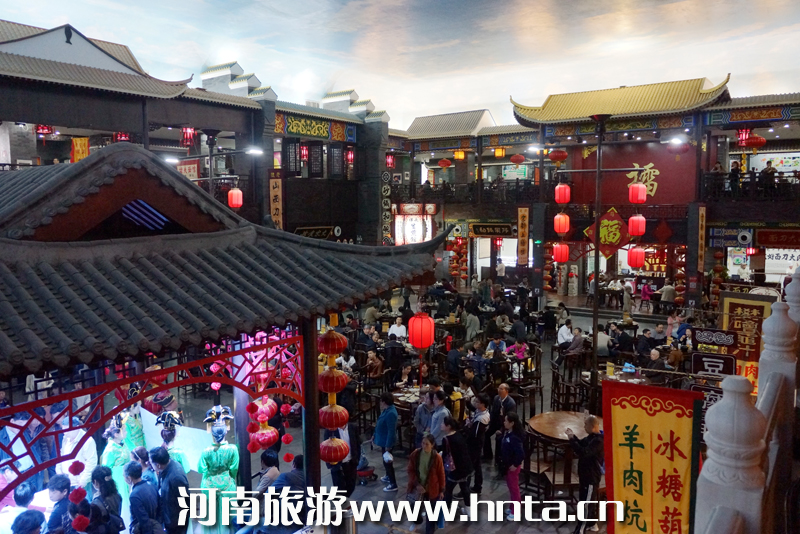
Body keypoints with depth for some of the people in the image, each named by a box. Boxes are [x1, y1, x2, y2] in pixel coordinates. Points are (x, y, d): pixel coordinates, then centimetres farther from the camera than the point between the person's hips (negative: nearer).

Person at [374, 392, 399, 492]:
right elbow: (381, 425, 14)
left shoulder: (391, 414, -30)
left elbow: (391, 431, -28)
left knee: (387, 462, 1)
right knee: (385, 461, 25)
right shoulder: (387, 410, 1)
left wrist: (388, 446, -24)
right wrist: (375, 435, 21)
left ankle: (393, 484, 12)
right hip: (384, 440, 10)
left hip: (387, 442, -10)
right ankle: (388, 477, 44)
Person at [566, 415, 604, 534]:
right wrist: (573, 436, 1)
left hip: (591, 477, -10)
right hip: (586, 475, 10)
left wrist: (571, 439, -30)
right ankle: (592, 524, 39)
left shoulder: (598, 441, -25)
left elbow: (583, 453, -33)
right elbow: (581, 445, 18)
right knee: (589, 501, 23)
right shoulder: (591, 437, 6)